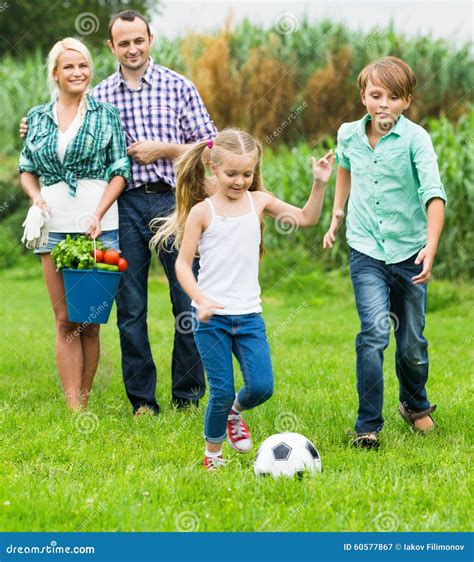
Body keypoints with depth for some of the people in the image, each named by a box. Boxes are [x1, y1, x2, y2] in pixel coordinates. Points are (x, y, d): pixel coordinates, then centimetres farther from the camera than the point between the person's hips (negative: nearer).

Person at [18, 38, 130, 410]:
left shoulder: (106, 114, 6)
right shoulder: (38, 118, 13)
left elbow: (121, 170, 2)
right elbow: (27, 169, 17)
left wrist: (98, 215, -11)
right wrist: (36, 196, -4)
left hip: (99, 225, -2)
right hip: (55, 226, 2)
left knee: (89, 321, 0)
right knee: (65, 320, -1)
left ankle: (83, 401, 9)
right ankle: (73, 409, -2)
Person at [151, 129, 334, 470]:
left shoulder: (259, 201, 4)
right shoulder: (202, 211, -6)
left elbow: (306, 219, 12)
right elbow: (183, 263, -5)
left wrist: (319, 184, -1)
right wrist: (200, 300, -19)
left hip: (249, 315, 3)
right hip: (212, 316, -3)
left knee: (261, 387, -6)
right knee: (221, 392, -3)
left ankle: (235, 413, 28)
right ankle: (213, 455, 19)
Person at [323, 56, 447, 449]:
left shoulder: (415, 138, -12)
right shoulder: (349, 135, 0)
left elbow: (433, 193, -22)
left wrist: (431, 247, -34)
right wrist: (336, 217, 24)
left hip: (409, 253, -1)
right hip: (366, 251, 1)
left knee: (412, 343, 10)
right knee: (375, 331, -18)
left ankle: (415, 405, 40)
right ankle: (368, 426, -12)